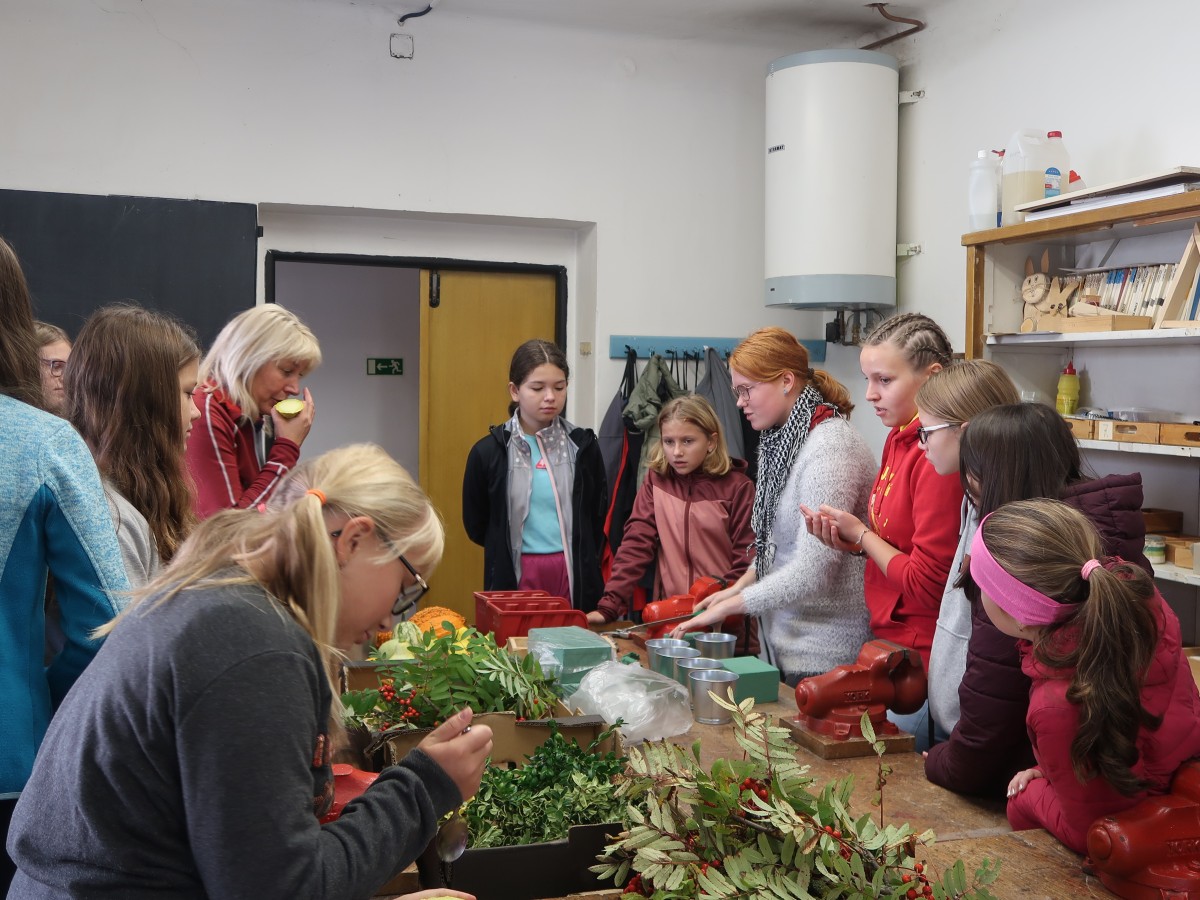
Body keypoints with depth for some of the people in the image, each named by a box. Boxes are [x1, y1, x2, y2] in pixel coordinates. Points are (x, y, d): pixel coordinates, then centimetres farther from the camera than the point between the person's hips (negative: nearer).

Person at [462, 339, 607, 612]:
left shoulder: (583, 446, 3)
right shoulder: (488, 451, -2)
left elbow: (598, 517, 11)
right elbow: (476, 526, 7)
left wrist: (585, 565, 7)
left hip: (575, 577, 1)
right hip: (514, 578, -1)